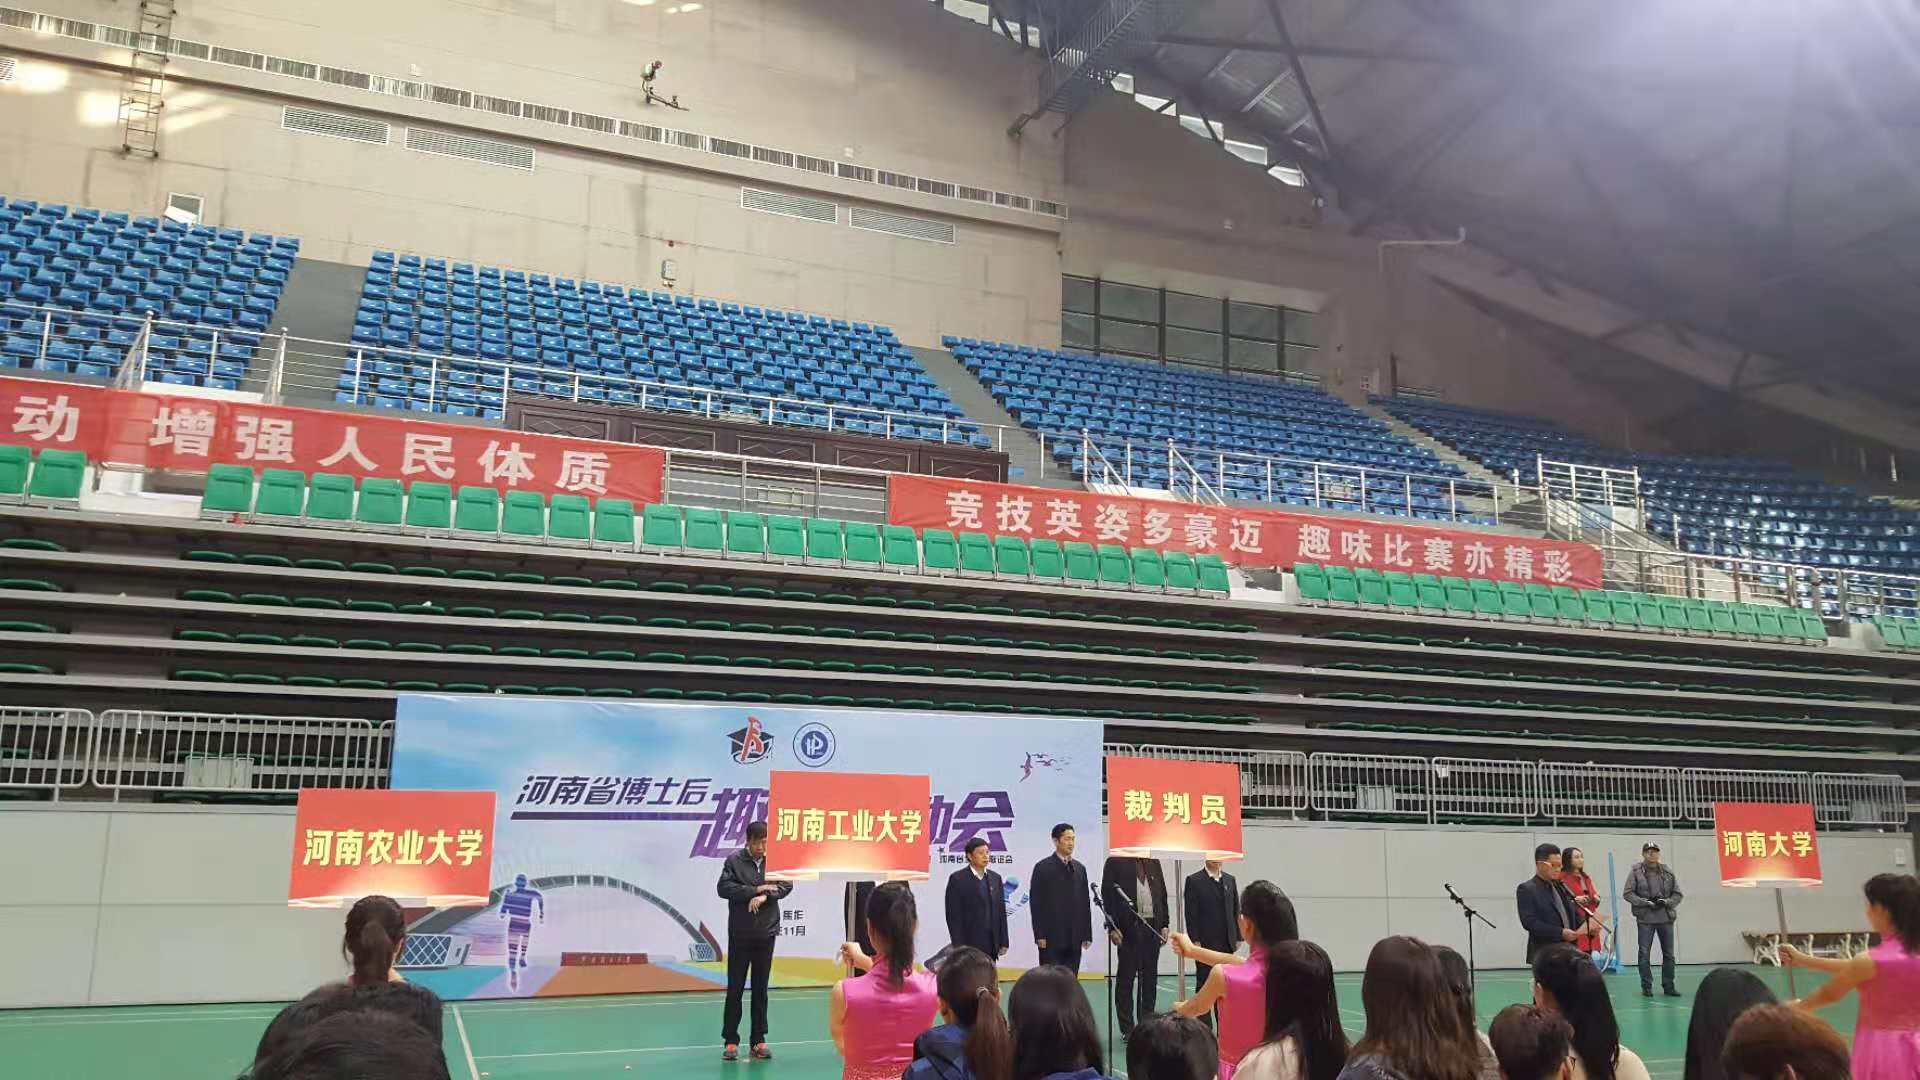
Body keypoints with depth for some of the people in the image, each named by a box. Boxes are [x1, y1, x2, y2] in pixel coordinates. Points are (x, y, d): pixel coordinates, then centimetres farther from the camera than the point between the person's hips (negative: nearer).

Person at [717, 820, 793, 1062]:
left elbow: (787, 885, -4)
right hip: (739, 935, -2)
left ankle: (758, 1041, 15)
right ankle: (730, 1040, 10)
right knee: (735, 988, 3)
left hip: (766, 933, 2)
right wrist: (757, 889, -17)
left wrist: (765, 896, -20)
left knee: (760, 988, 8)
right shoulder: (734, 861, -4)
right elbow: (723, 888, -14)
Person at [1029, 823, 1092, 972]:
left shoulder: (1079, 868, 14)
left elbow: (1084, 903, 14)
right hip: (1051, 938, -5)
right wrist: (1040, 936, -11)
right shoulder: (1043, 867, -3)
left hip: (1074, 939, 5)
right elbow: (1036, 903, -6)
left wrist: (1087, 934, 8)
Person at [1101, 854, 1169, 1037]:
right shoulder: (1115, 862, -1)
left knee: (1150, 978, 9)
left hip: (1153, 927, 5)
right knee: (1126, 978, 1)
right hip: (1129, 928, -4)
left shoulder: (1154, 862, 13)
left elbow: (1162, 895, 15)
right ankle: (1127, 1028, 8)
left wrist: (1164, 925, 8)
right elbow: (1107, 895, -5)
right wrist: (1112, 928, -12)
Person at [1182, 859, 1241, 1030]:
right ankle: (1204, 1027, 8)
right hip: (1206, 943, -4)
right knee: (1204, 984, 2)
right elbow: (1191, 914, -7)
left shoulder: (1230, 880, 11)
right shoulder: (1194, 880, -4)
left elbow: (1236, 910, 12)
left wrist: (1237, 937, 7)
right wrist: (1195, 941, -12)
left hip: (1227, 943, 4)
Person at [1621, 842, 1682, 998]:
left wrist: (1666, 902, -10)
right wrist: (1645, 902, -15)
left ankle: (1668, 986, 19)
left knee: (1668, 953, 8)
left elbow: (1677, 894, 8)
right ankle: (1646, 986, 8)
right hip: (1645, 919, -3)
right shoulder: (1636, 873, -3)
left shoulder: (1668, 873, 6)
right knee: (1645, 954, 0)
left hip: (1666, 918, 3)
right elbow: (1627, 893, -5)